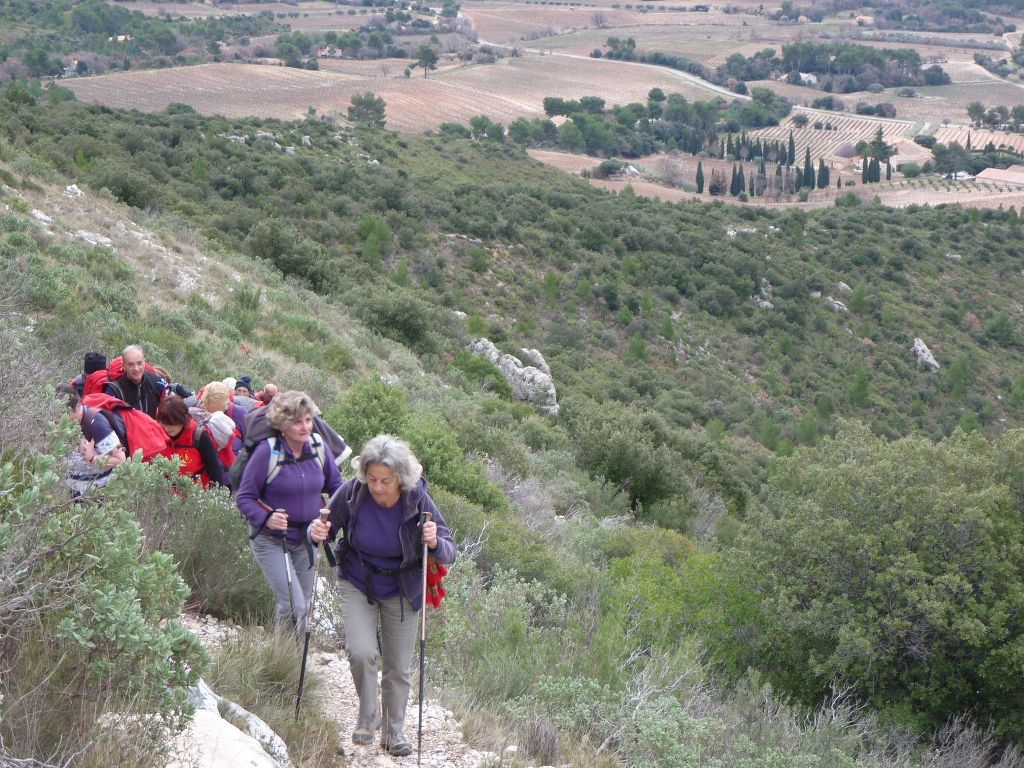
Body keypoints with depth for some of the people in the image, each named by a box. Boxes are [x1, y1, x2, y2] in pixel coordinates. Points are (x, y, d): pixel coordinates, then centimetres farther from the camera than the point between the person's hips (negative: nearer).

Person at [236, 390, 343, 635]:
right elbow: (244, 498, -14)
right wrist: (266, 518, -31)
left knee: (303, 604, 16)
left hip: (306, 539, 5)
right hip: (271, 540, -5)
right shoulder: (267, 451, -18)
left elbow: (336, 486, 9)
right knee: (293, 605, -16)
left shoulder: (319, 448, -4)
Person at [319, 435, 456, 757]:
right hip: (357, 584, 0)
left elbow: (449, 552, -18)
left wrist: (435, 543, -41)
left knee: (398, 667, 9)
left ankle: (393, 731, 32)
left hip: (402, 591, 0)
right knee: (362, 652, -18)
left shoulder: (418, 500, -23)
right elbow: (328, 529, -5)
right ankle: (368, 715, 11)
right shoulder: (352, 493, -21)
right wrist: (317, 533, -28)